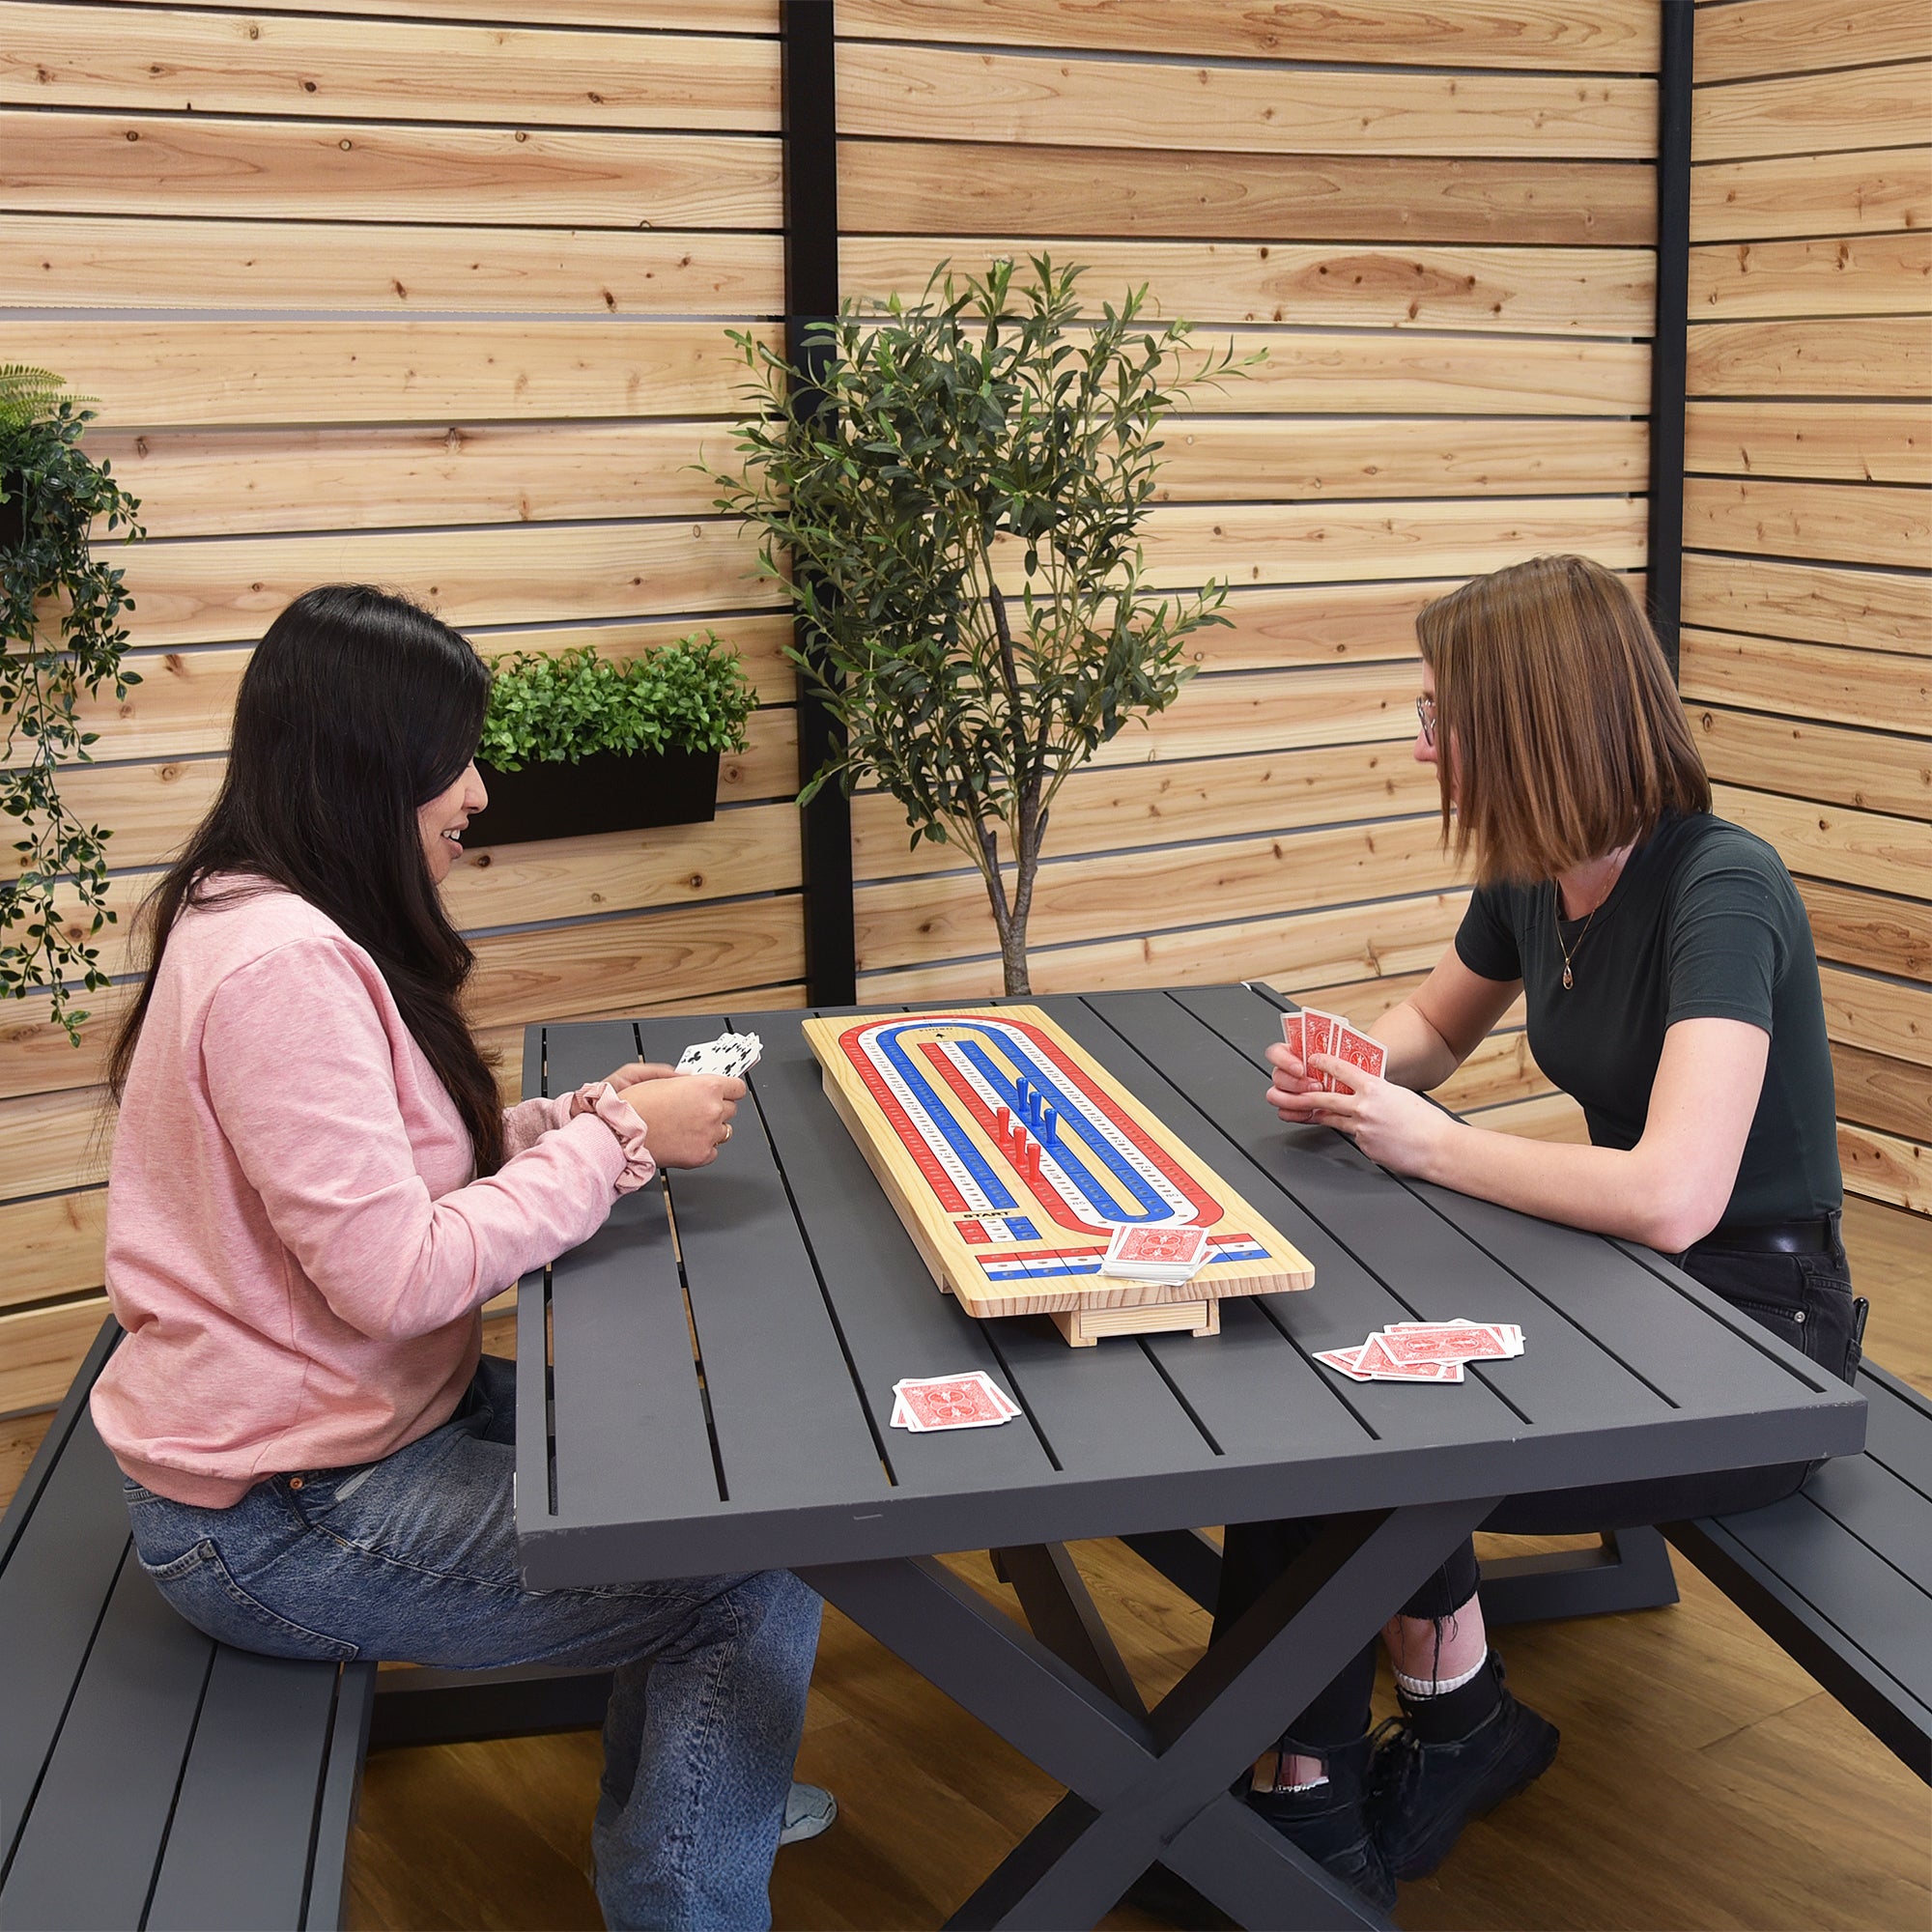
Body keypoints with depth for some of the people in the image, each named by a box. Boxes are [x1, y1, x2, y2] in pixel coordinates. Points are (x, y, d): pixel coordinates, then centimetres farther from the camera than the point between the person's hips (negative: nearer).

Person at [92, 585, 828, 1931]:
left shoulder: (286, 921, 6)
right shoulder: (280, 963, -26)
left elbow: (393, 1163, 11)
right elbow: (394, 1274, -28)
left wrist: (589, 1116, -3)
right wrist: (620, 1143, -19)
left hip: (363, 1414, 10)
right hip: (282, 1520, -10)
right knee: (758, 1596, -10)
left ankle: (667, 1802, 36)